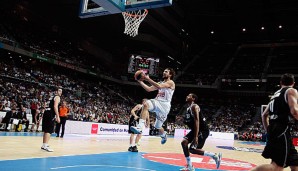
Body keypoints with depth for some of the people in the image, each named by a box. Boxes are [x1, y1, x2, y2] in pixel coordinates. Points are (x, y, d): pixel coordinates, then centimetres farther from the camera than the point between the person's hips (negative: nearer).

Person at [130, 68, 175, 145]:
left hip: (164, 105, -6)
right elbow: (149, 89, 14)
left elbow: (159, 86, -21)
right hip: (158, 103, 6)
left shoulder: (171, 82, -3)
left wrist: (148, 79, -22)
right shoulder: (161, 83, 21)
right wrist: (140, 81, 5)